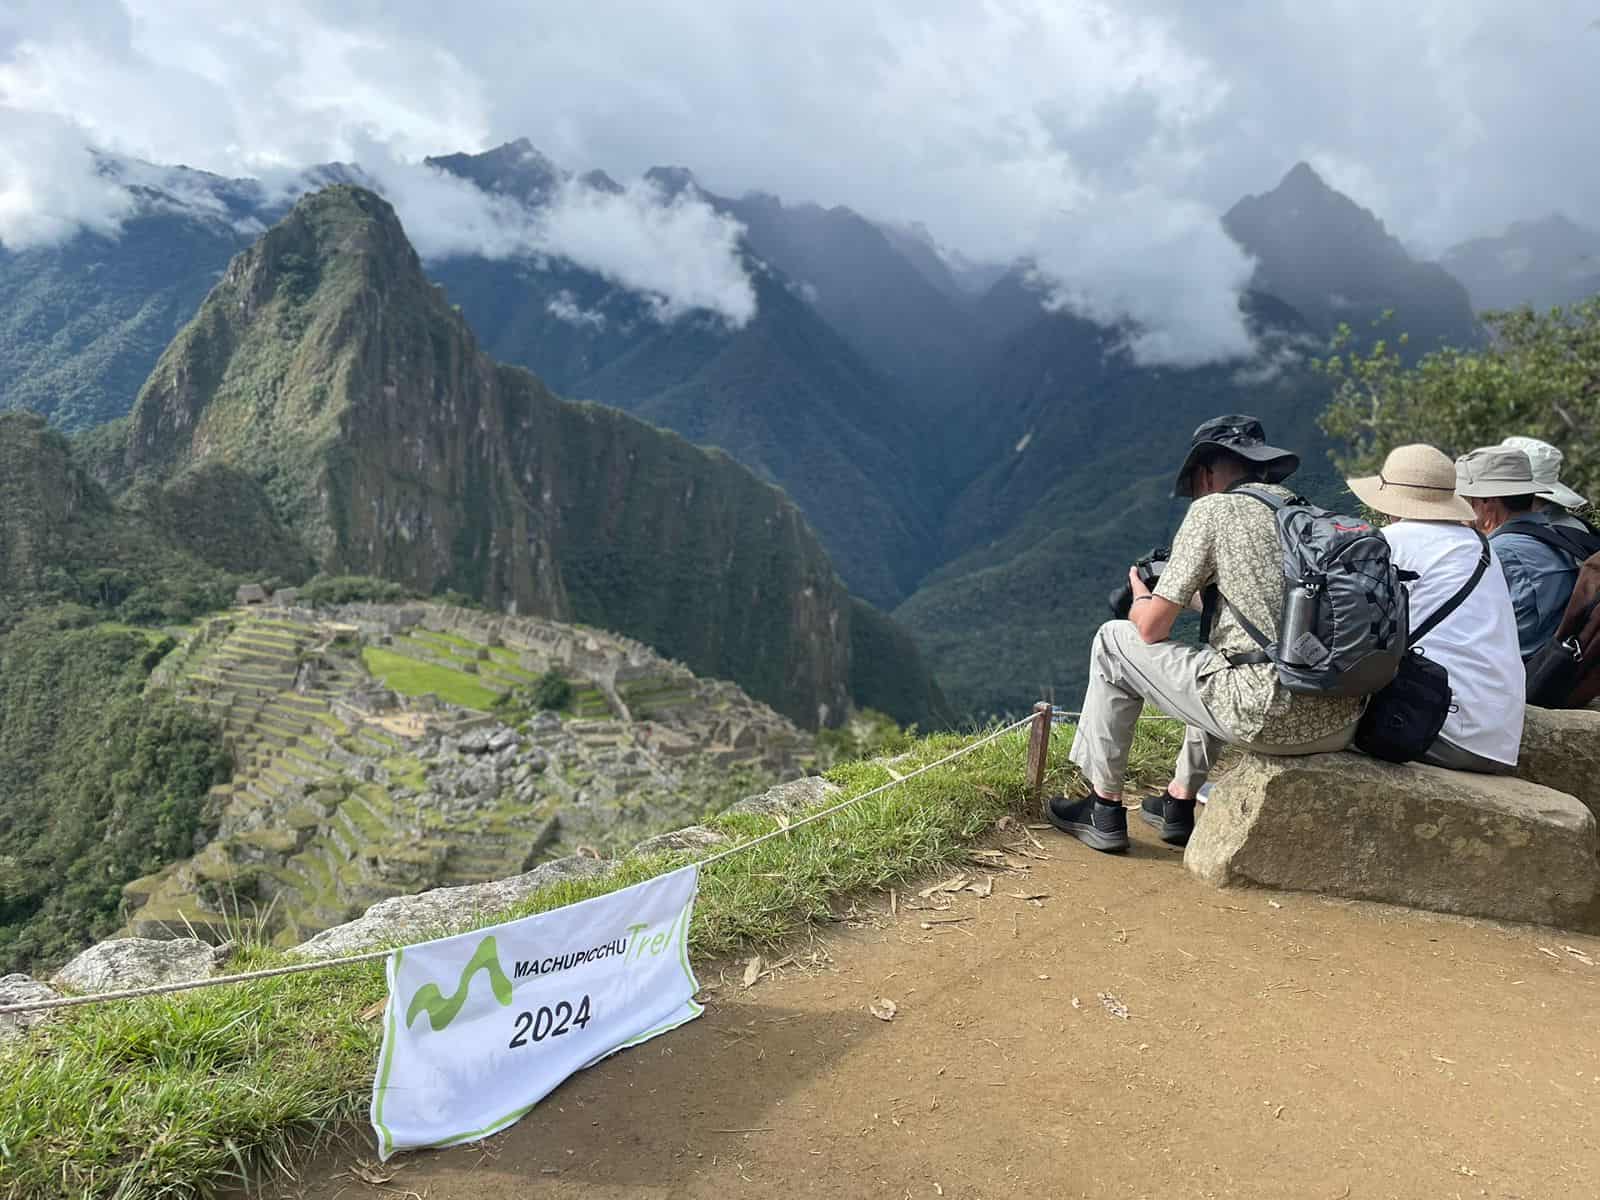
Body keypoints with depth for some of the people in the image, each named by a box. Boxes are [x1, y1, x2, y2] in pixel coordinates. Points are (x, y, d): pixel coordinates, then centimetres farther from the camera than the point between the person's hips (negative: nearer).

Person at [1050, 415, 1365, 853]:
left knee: (1114, 642, 11)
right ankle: (1179, 804, 39)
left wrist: (1140, 595, 21)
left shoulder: (1213, 508, -1)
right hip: (1342, 728, 8)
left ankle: (1104, 810, 18)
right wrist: (1199, 590, 37)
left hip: (1269, 719, -7)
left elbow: (1152, 627, -1)